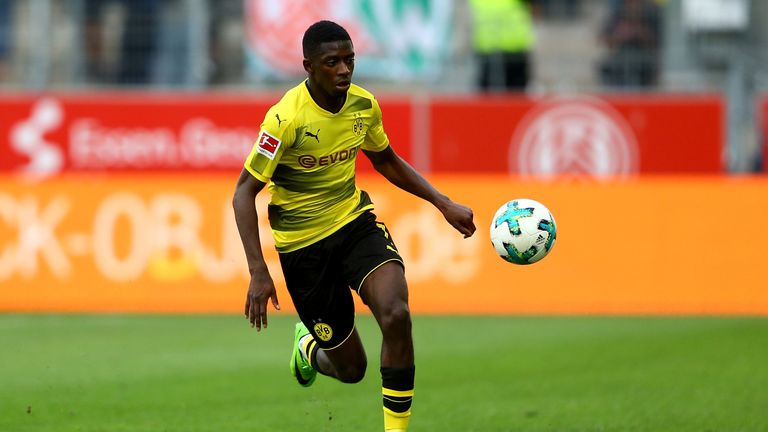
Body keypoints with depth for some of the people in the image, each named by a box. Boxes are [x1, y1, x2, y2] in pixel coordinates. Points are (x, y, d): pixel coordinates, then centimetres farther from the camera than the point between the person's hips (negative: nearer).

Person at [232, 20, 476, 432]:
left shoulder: (364, 105, -5)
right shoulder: (286, 119, -22)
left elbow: (386, 161, 16)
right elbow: (244, 193, -19)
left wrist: (444, 203, 8)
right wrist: (258, 273, -26)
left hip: (356, 222, 4)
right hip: (304, 244, -4)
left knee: (396, 314, -26)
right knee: (351, 369, 2)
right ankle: (308, 347, 40)